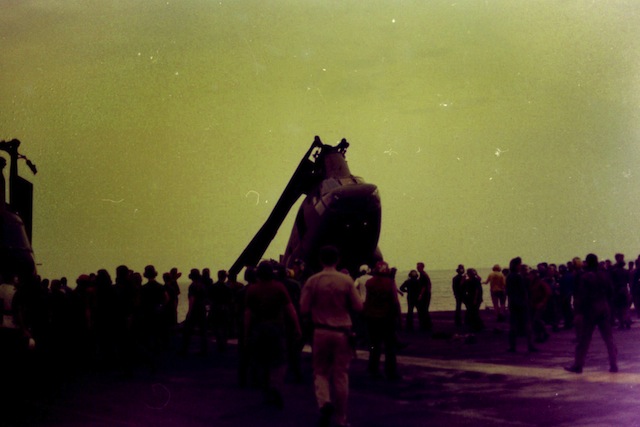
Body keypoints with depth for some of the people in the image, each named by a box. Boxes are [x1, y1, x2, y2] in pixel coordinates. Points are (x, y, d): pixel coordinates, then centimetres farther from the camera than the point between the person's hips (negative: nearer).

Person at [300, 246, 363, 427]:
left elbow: (303, 309, -6)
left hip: (321, 331, 0)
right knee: (341, 375, 8)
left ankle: (324, 402, -13)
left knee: (321, 372, 14)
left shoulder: (312, 281, -7)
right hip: (342, 332, 0)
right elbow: (358, 307, -4)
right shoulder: (347, 281, -7)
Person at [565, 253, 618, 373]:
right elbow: (610, 292, 11)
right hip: (604, 309, 5)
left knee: (584, 339, 0)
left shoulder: (585, 277, -11)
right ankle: (613, 365, 6)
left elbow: (582, 296, -15)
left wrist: (578, 312, -14)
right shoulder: (604, 275, 6)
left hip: (590, 310, -5)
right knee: (609, 338, 8)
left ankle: (578, 365, 3)